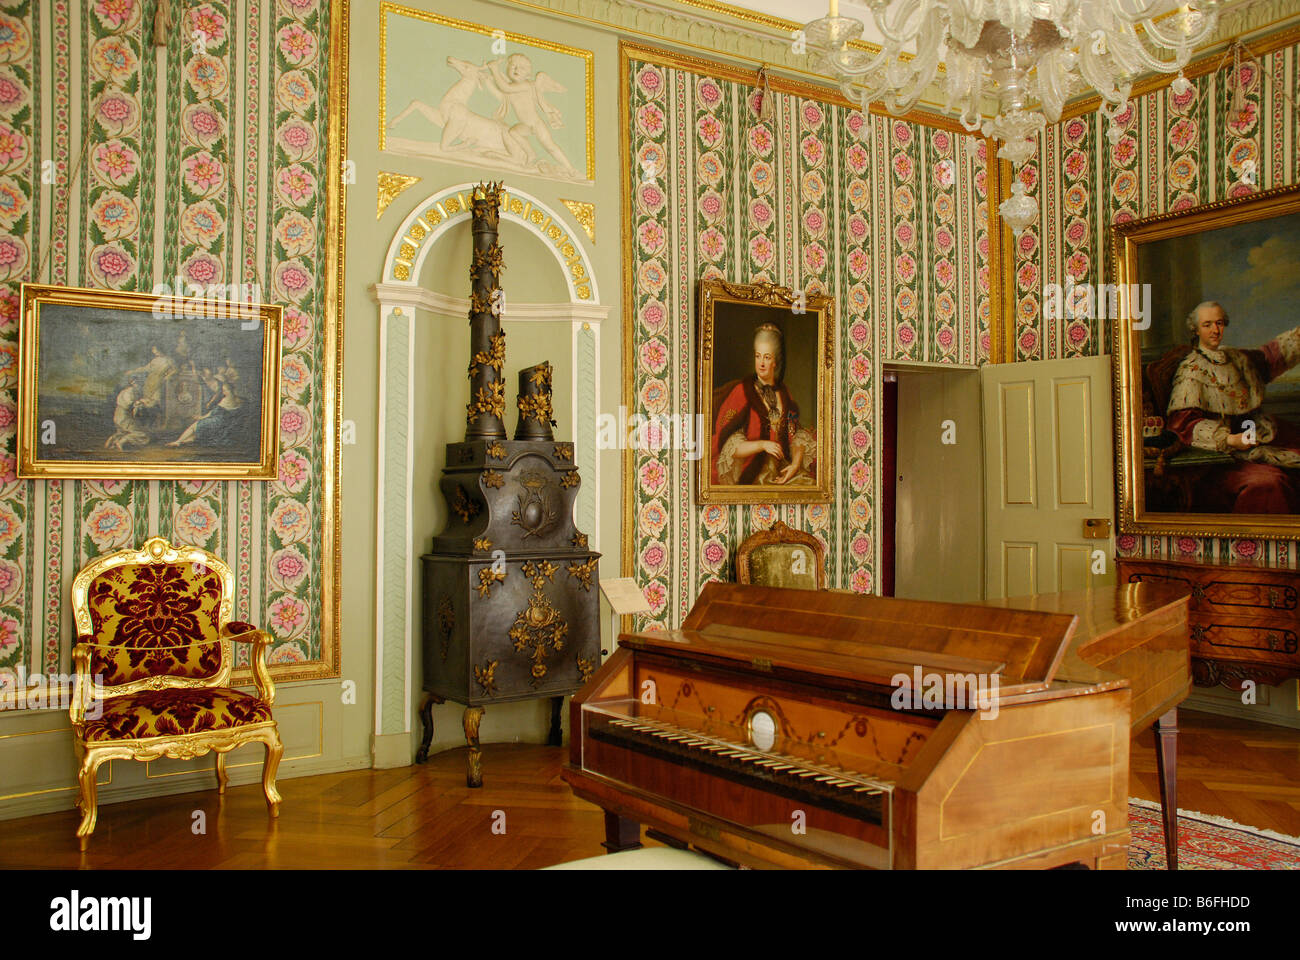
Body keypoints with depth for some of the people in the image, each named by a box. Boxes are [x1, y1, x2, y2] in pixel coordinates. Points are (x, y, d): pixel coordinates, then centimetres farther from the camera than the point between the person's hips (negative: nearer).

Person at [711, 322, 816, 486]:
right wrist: (762, 444, -20)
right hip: (753, 474, -5)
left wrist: (796, 464, -7)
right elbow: (729, 445, -8)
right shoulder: (742, 391, -3)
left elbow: (796, 435, 11)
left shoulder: (783, 393, 13)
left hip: (783, 470, 5)